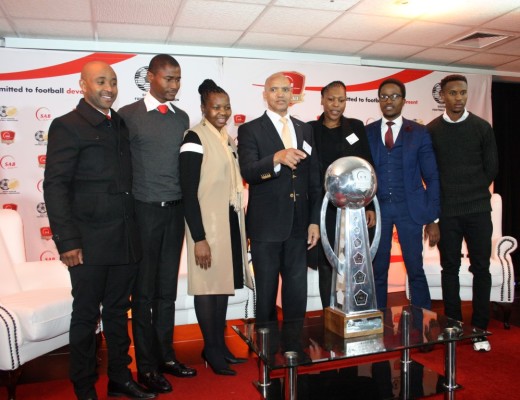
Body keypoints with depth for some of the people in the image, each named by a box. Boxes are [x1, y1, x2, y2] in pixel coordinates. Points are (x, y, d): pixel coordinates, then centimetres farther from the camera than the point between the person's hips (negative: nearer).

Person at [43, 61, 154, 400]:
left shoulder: (121, 124, 13)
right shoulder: (68, 126, -5)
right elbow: (55, 186, -9)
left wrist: (135, 230, 7)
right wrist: (67, 241, -15)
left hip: (125, 240, 6)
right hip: (89, 243, -5)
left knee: (118, 311, 16)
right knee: (86, 315, 8)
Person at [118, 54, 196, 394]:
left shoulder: (182, 117, 10)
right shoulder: (128, 115, -3)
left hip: (175, 211, 4)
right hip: (143, 211, -4)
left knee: (168, 288, 12)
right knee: (144, 291, 6)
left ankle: (166, 355, 25)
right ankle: (147, 365, 18)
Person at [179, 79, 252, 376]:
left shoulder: (230, 140, 13)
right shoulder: (196, 138, -10)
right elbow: (189, 191, -15)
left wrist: (242, 228, 13)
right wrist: (198, 238, -18)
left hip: (231, 222, 7)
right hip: (208, 225, -7)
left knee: (225, 284, 13)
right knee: (208, 286, 2)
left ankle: (221, 345, 26)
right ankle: (211, 350, 17)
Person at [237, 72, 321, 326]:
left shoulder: (305, 130, 12)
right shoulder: (250, 130, -2)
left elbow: (314, 179, 12)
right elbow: (248, 172, -18)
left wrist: (315, 220, 7)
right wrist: (277, 158, -36)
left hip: (298, 225, 4)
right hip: (266, 225, -4)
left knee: (297, 293, 13)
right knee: (266, 294, 7)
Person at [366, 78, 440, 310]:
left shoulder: (419, 132, 4)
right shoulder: (367, 132, 7)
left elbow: (431, 178, 3)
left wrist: (432, 219, -2)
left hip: (409, 209, -1)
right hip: (377, 209, 1)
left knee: (415, 270, 4)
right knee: (378, 271, 5)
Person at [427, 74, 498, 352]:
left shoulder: (482, 127, 3)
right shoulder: (431, 130, 1)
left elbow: (492, 168, 7)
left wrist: (473, 192, 8)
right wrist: (446, 194, 2)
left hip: (478, 210, 1)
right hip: (446, 212, 0)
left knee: (481, 268, 4)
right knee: (450, 268, 7)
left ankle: (479, 328, 17)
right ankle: (453, 326, 20)